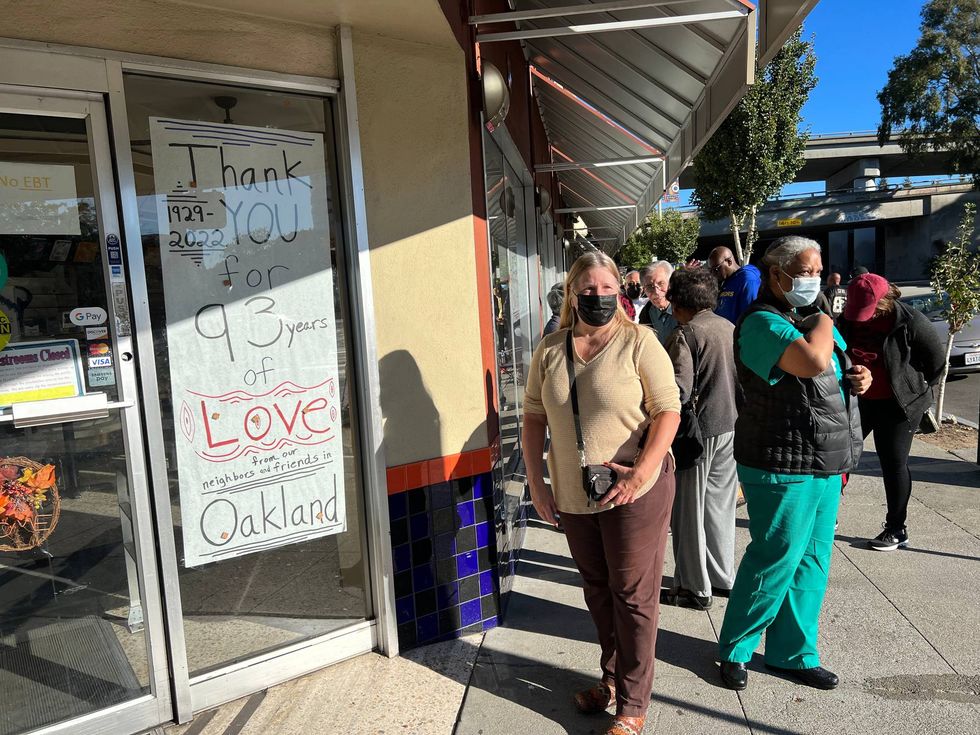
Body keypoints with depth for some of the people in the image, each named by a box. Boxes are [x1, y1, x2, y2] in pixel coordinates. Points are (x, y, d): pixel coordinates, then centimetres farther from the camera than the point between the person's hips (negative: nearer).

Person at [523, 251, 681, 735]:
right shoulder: (550, 350, 2)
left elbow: (668, 410, -12)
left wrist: (643, 470, -23)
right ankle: (612, 675, 43)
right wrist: (535, 482, 1)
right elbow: (534, 417, 5)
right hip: (573, 494, 5)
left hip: (634, 491, -4)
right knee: (597, 589, 21)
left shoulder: (638, 342, -10)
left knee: (633, 595, 8)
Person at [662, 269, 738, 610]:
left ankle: (695, 588, 16)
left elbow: (679, 391, -23)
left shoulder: (685, 334, -15)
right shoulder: (730, 327, 7)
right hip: (731, 426, 8)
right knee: (720, 505, 18)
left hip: (699, 431, -7)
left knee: (689, 510, 5)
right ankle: (722, 578, 30)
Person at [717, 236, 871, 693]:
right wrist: (822, 322, -14)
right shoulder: (762, 323, -16)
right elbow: (813, 362, -33)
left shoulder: (813, 318, 13)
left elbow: (837, 373, 27)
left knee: (811, 563, 15)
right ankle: (735, 649, 21)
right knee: (777, 560, 1)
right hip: (784, 467, -9)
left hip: (825, 466, 9)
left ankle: (792, 653, 31)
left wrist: (860, 377, 4)